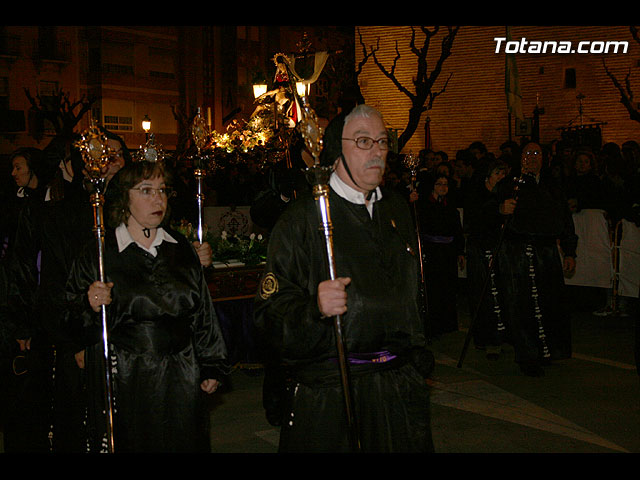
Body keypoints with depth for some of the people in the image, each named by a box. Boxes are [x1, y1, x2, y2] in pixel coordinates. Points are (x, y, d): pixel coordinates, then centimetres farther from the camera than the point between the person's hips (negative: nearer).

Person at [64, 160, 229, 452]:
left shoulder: (181, 249, 8)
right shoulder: (98, 253, -3)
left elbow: (202, 313, 12)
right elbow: (75, 326, -2)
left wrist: (212, 367, 10)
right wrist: (91, 306, -23)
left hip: (180, 379, 3)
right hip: (123, 381, -3)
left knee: (182, 444, 10)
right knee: (130, 444, 5)